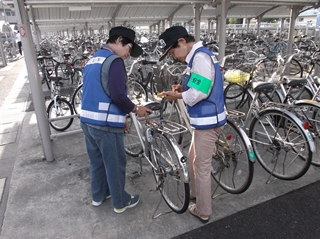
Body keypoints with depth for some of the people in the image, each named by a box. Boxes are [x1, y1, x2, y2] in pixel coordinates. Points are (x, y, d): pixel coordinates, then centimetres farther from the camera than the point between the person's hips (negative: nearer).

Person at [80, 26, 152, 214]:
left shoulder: (93, 60, 17)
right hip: (105, 124, -9)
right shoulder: (114, 60, -14)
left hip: (87, 120, 9)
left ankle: (99, 195, 39)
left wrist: (118, 117, 20)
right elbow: (118, 96, -22)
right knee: (115, 164, 7)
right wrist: (135, 109, -4)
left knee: (97, 161, 22)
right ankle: (121, 202, 24)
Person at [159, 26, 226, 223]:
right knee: (194, 158, 23)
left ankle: (203, 211, 20)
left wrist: (178, 95, -9)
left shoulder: (200, 57, -18)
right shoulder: (199, 55, 14)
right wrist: (184, 88, 4)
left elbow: (200, 92, -23)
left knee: (202, 166, 2)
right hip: (205, 118, 10)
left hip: (207, 121, -10)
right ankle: (195, 193, 43)